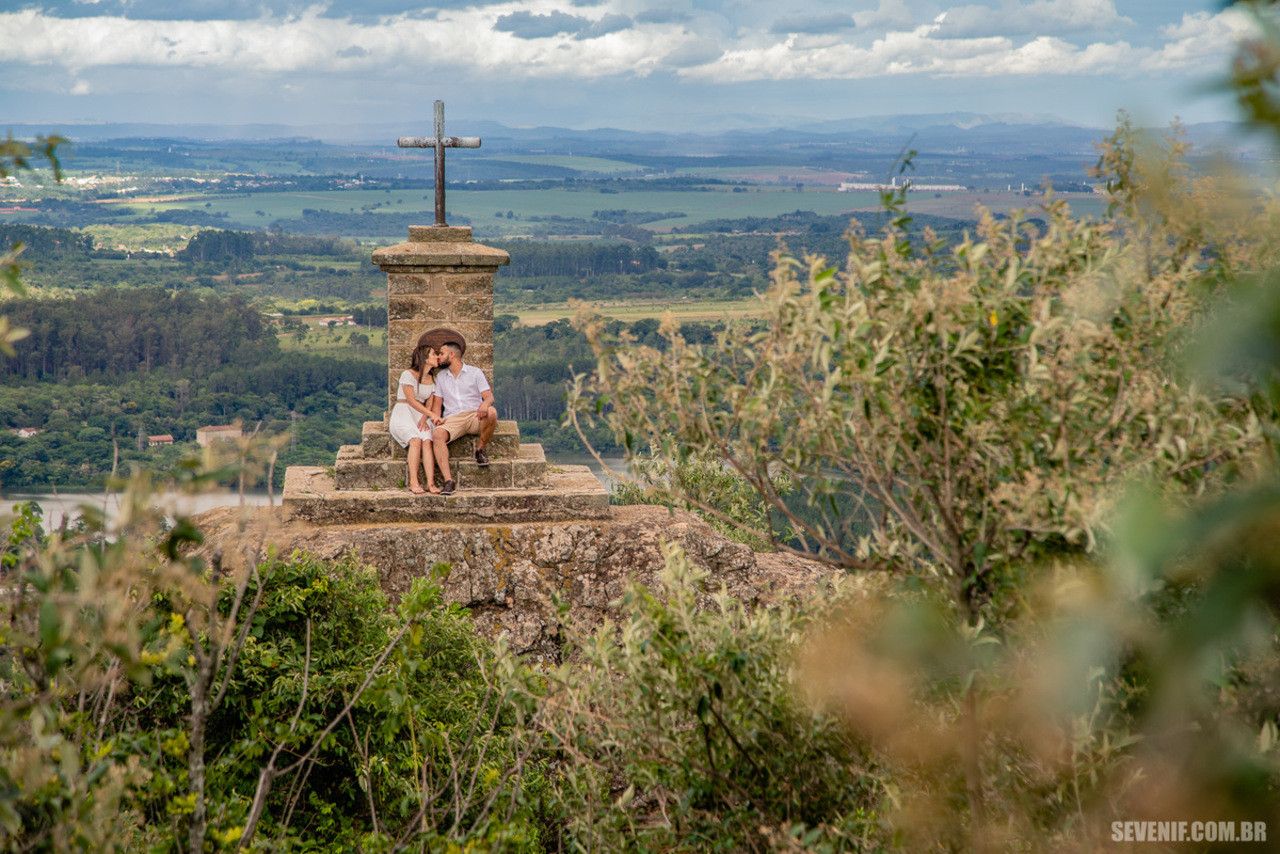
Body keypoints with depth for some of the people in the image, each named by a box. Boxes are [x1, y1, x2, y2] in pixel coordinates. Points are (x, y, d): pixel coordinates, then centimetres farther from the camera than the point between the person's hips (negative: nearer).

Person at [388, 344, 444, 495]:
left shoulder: (432, 379, 14)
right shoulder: (408, 375, -7)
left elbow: (430, 403, 7)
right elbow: (411, 400, -16)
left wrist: (424, 419, -13)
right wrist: (432, 414, -24)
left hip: (421, 415, 5)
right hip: (403, 413, -5)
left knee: (427, 441, -26)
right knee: (416, 440, -33)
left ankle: (431, 483, -37)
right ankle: (413, 483, -34)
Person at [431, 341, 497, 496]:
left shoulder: (475, 372, 8)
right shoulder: (440, 376, 20)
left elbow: (489, 396, 0)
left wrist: (485, 403, -25)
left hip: (474, 416, -2)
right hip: (452, 419, 2)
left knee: (491, 412, -36)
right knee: (437, 435, -32)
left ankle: (480, 449, -10)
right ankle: (448, 481, -40)